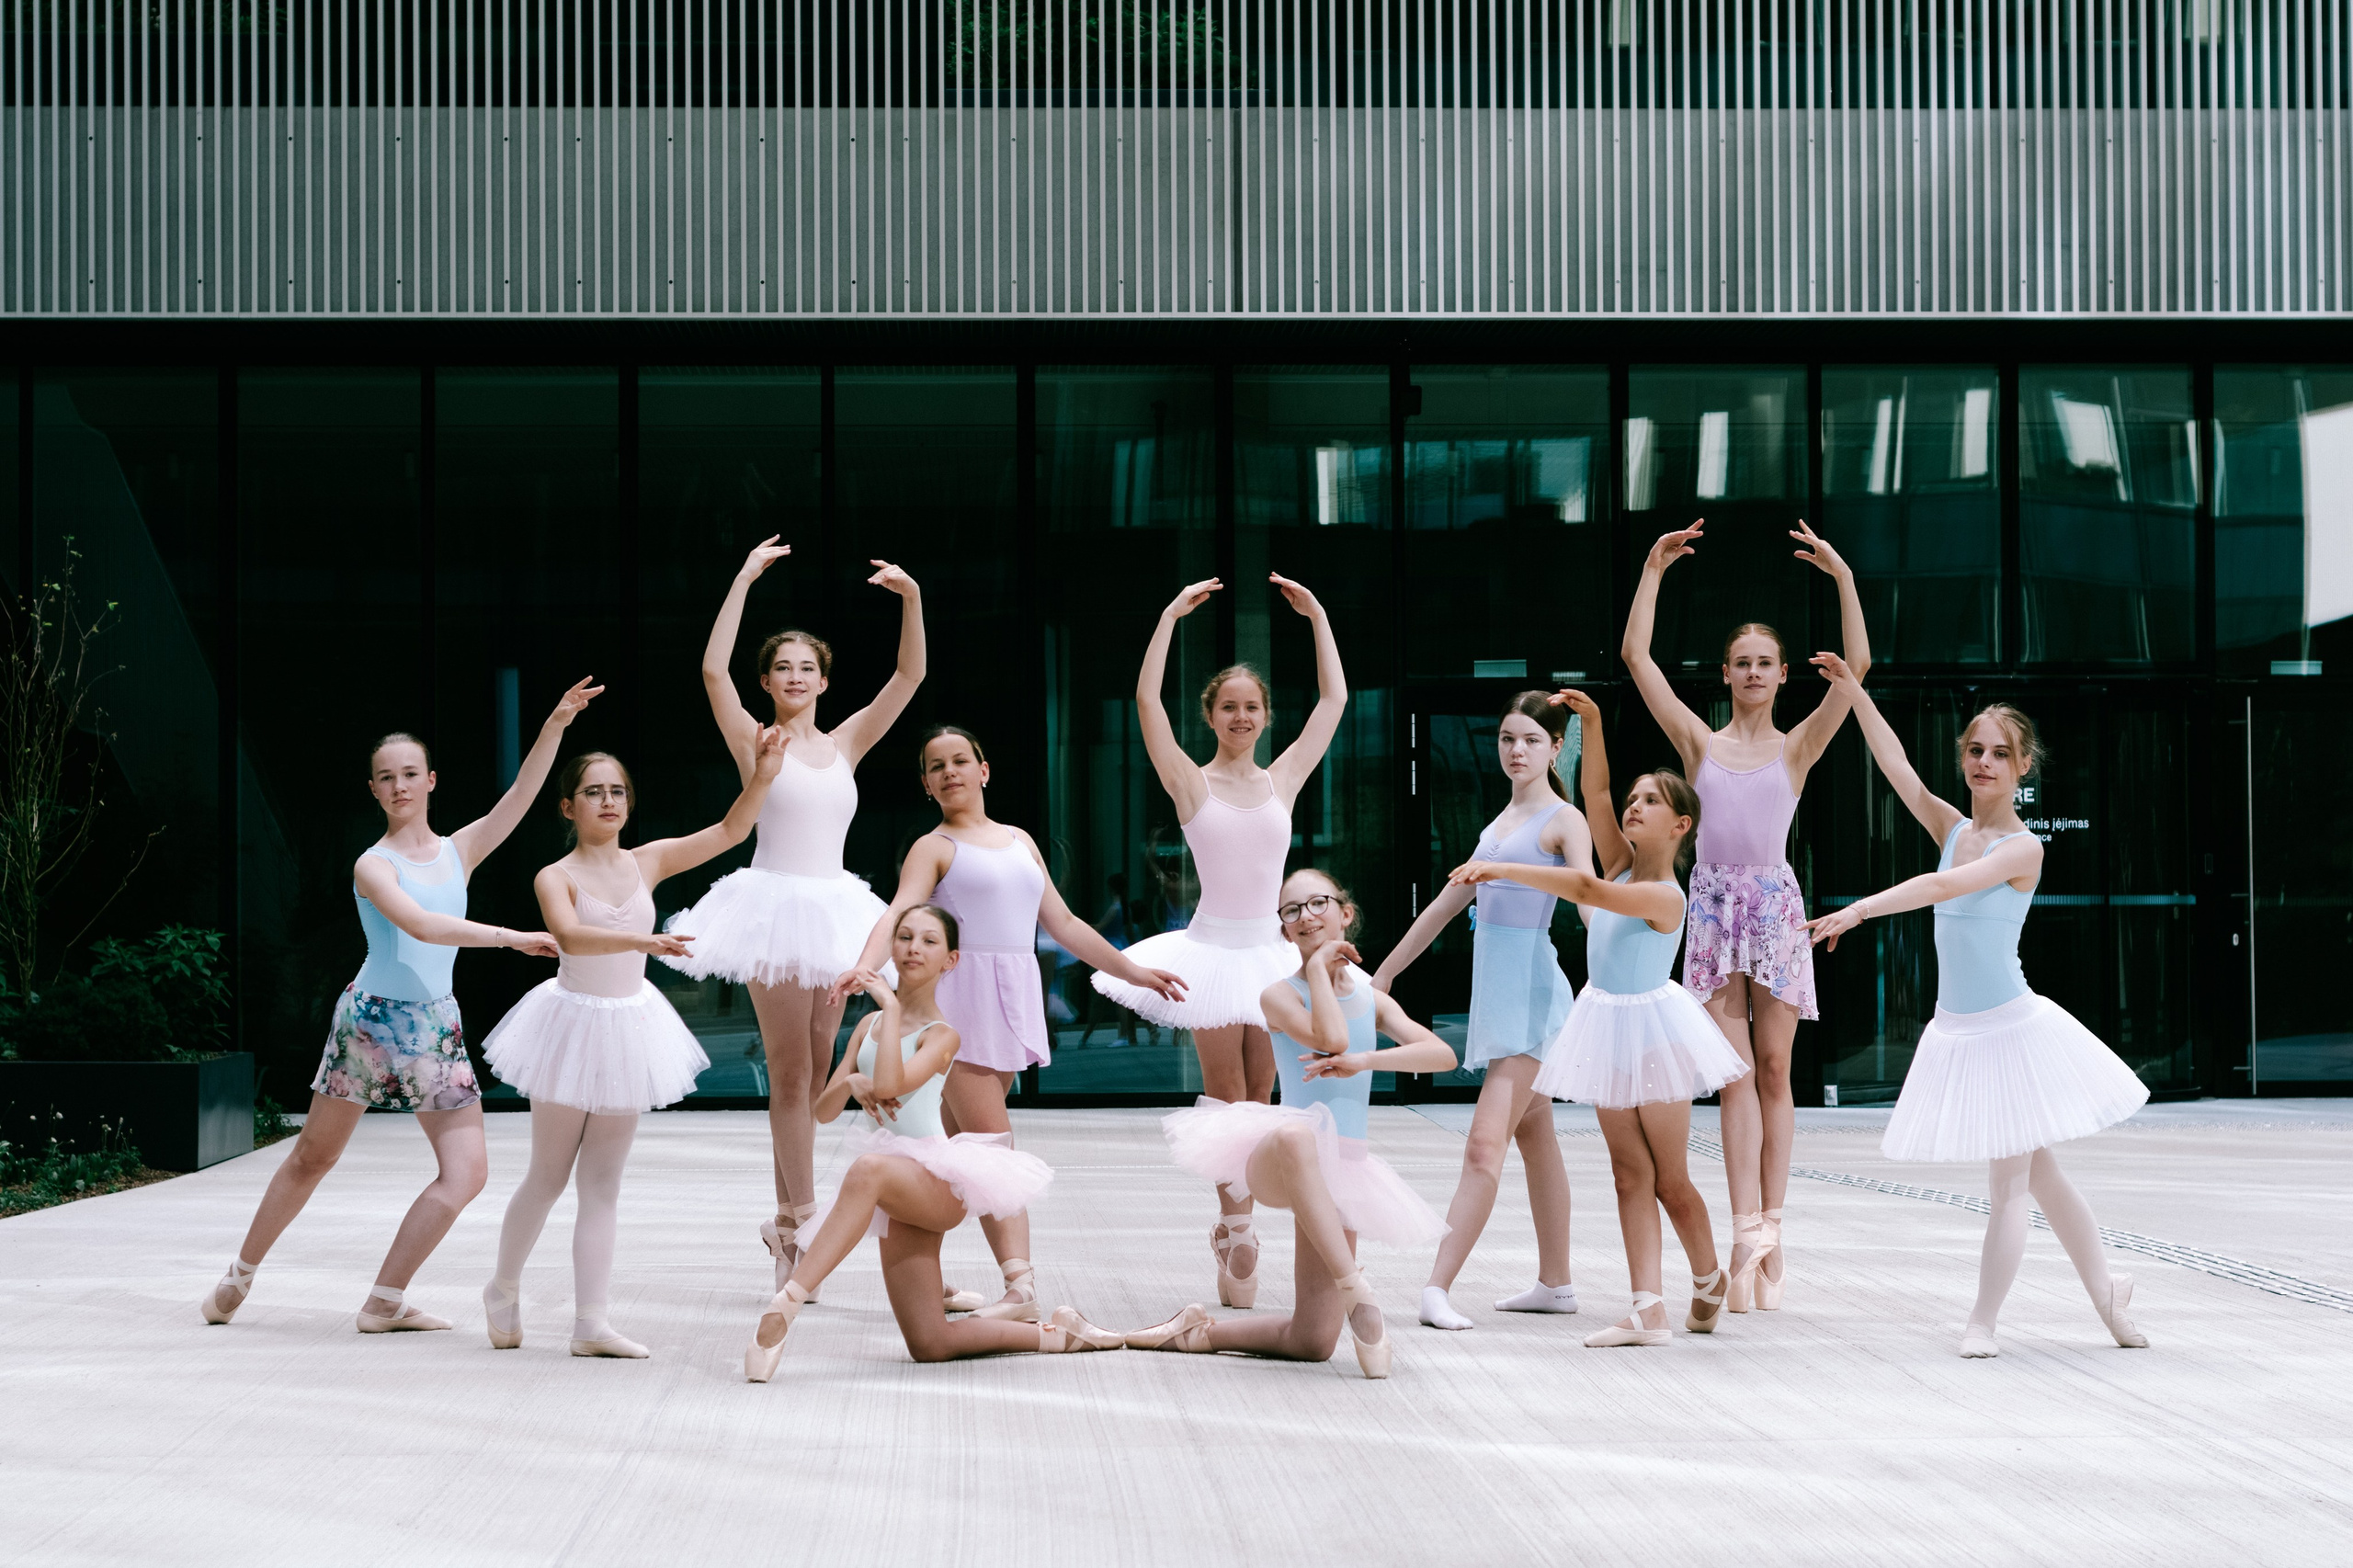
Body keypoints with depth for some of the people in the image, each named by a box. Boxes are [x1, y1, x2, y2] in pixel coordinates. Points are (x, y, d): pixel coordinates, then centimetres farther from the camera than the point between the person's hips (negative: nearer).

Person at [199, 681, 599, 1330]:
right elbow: (419, 924, -26)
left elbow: (521, 794, -5)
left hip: (437, 1025, 4)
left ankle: (386, 1301, 2)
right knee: (313, 1155, 6)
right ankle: (241, 1274, 20)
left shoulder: (459, 851, 6)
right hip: (371, 1015, -4)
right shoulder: (373, 865, -8)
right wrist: (509, 937, -32)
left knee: (467, 1171, -6)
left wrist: (556, 724, -16)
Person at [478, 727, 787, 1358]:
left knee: (602, 1183, 5)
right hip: (574, 1024, -4)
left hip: (630, 1028, 4)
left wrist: (762, 776, -16)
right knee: (548, 1176, 7)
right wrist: (642, 940, -47)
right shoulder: (555, 878, -12)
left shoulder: (646, 862, 2)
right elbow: (570, 936, -32)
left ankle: (592, 1322, 4)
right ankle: (504, 1290, 29)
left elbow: (729, 832, -1)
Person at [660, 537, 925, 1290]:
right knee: (792, 1073, -7)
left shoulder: (844, 744, 12)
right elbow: (712, 669, -13)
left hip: (831, 910, 5)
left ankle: (785, 1221, 16)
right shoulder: (754, 742, 2)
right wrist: (744, 580, -14)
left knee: (812, 1075, 8)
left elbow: (909, 677, 9)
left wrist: (912, 599, -3)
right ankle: (802, 1214, -6)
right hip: (776, 906, -5)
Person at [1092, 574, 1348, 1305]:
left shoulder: (1283, 779, 8)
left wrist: (1317, 615, 11)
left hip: (1269, 952, 3)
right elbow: (1147, 699, -9)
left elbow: (1334, 700, 11)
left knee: (1259, 1096, 4)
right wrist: (1171, 615, -8)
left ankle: (1234, 1224, 13)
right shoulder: (1192, 783, 0)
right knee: (1225, 1095, -2)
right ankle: (1235, 1229, 3)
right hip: (1214, 948, -3)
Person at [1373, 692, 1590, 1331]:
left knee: (1486, 1144, -14)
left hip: (1532, 989, -8)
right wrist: (1385, 971, 25)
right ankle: (1556, 1282, 19)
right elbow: (1448, 901, 23)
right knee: (1535, 1135, 13)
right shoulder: (1501, 821, 18)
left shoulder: (1564, 821, -5)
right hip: (1495, 987, 8)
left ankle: (1437, 1287, -20)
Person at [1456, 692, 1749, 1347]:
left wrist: (1502, 869, -39)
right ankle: (1648, 1311, -1)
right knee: (1631, 1173, 1)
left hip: (1651, 1028, -7)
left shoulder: (1665, 895, -22)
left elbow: (1587, 888, -35)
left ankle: (1709, 1279, 28)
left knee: (1670, 1178, 3)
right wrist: (1592, 723, -17)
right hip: (1606, 1024, 7)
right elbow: (1594, 791, -4)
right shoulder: (1623, 863, 0)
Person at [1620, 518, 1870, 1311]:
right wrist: (1653, 569, 1)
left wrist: (1844, 579, -10)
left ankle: (1768, 1229, 7)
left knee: (1774, 1071, 4)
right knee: (1737, 1074, -4)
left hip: (1776, 904, 0)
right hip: (1714, 902, 0)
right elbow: (1637, 656, 4)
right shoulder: (1700, 742, 9)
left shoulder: (1796, 747, 6)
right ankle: (1749, 1230, -9)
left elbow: (1857, 667, -4)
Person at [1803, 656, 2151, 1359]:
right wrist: (1853, 691, -5)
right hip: (1958, 1032, 7)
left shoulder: (2023, 847, -13)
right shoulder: (1954, 829, 6)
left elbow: (1943, 887, -27)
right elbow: (1897, 768, -1)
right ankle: (2105, 1289, 28)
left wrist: (1858, 910, -35)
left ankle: (1982, 1321, 6)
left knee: (2013, 1183, 1)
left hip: (2012, 1029, -7)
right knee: (2039, 1174, 15)